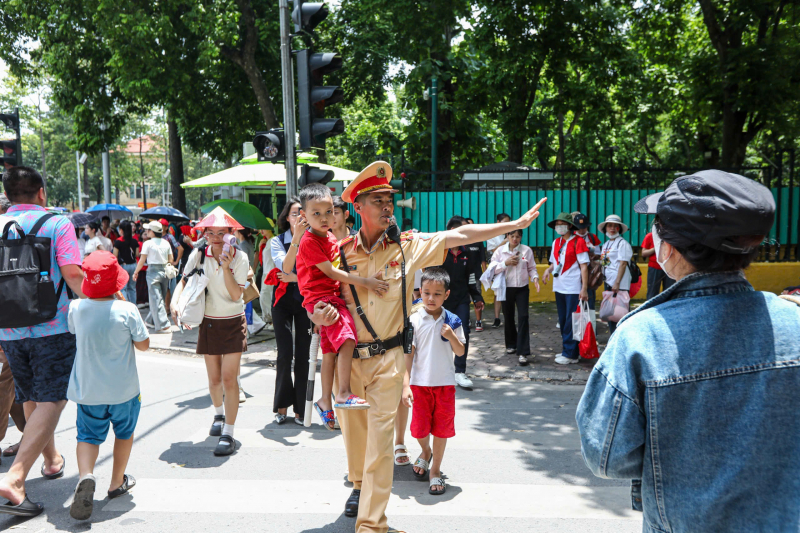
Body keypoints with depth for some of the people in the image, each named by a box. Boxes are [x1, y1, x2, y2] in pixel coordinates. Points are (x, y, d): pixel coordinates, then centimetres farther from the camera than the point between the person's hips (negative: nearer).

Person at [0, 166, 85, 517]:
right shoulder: (57, 224, -6)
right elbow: (73, 274, -17)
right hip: (52, 328, -5)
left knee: (31, 399, 20)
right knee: (51, 400, -3)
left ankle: (51, 459, 38)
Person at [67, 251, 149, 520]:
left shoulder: (76, 308, -9)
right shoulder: (127, 310, -18)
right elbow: (143, 345, -7)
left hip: (87, 389, 2)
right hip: (122, 388, -2)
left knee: (88, 435, 11)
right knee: (124, 432, 20)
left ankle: (85, 476, -17)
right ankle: (117, 482, 31)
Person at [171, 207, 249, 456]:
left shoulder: (239, 258, -10)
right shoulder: (198, 255, -3)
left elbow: (236, 295, -16)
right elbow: (184, 281, 4)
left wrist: (226, 267, -26)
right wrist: (175, 302, -13)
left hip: (233, 323, -3)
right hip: (208, 323, 3)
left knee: (229, 378, -10)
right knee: (214, 378, 12)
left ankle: (228, 434, -4)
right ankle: (218, 414, 41)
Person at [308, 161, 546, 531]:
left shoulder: (408, 245, -3)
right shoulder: (341, 251, -1)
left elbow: (460, 235, -1)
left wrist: (516, 224, -1)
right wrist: (318, 315, -17)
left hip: (388, 357, -2)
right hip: (348, 356, 3)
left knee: (380, 437, -4)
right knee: (352, 427, 19)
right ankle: (359, 483, 50)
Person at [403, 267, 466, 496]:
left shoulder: (452, 321, -2)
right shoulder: (414, 321, -6)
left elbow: (461, 352, 1)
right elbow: (408, 353, -6)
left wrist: (451, 336, -18)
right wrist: (406, 384, -11)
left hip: (445, 383, 1)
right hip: (420, 383, -1)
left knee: (441, 428, 7)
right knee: (420, 428, 7)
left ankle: (435, 471, 24)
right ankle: (425, 452, 41)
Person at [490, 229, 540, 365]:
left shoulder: (527, 250, -2)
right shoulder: (500, 251, 0)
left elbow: (532, 268, 3)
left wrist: (535, 278, -15)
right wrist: (506, 263, -15)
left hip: (522, 288, -1)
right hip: (507, 288, 2)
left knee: (523, 317, -12)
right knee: (508, 317, 13)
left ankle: (523, 352, -11)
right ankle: (511, 344, 36)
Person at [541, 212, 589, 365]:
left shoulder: (578, 242, -7)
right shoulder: (556, 243, 13)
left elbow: (584, 266, -10)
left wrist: (584, 288, -17)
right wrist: (549, 270, 0)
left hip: (573, 288, -7)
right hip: (559, 287, 7)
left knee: (571, 322, -5)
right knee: (563, 321, 13)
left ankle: (571, 354, 0)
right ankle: (566, 350, 23)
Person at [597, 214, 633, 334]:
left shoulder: (622, 243, -7)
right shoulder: (605, 244, 17)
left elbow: (622, 264, -14)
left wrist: (617, 283, -20)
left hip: (620, 285, -8)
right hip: (608, 284, 8)